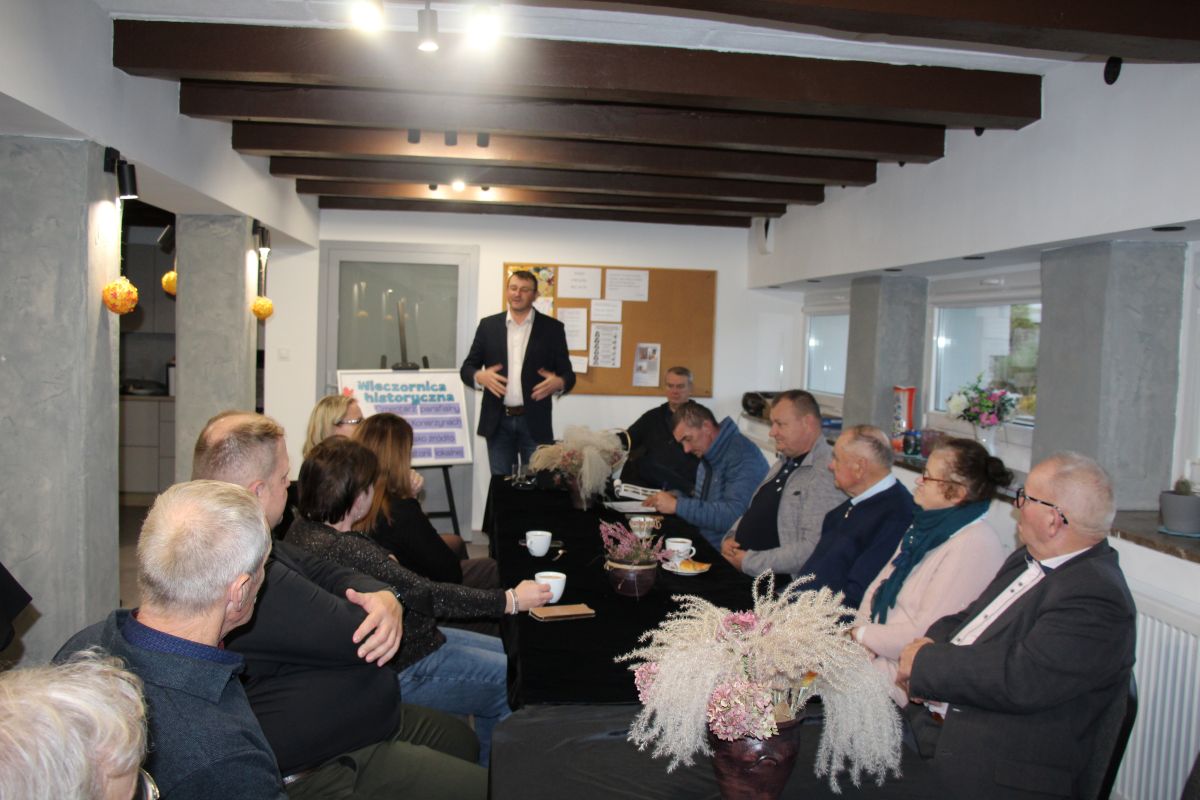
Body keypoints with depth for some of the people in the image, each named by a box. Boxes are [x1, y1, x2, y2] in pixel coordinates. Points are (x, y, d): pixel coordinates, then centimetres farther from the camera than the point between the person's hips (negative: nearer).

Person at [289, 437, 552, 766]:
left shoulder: (304, 528, -2)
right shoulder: (342, 549, -32)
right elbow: (429, 595, -29)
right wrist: (511, 600, -21)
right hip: (399, 669, -11)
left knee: (504, 652, 17)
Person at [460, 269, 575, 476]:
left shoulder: (552, 328, 1)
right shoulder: (488, 325, 6)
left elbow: (567, 374, 2)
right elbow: (467, 368, 6)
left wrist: (558, 383, -22)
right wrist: (480, 376, -16)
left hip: (535, 422, -1)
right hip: (498, 421, 2)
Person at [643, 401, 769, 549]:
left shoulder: (742, 456, -16)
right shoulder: (709, 457, 14)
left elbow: (733, 515, -26)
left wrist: (677, 506, -21)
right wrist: (677, 497, 3)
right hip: (705, 545, 8)